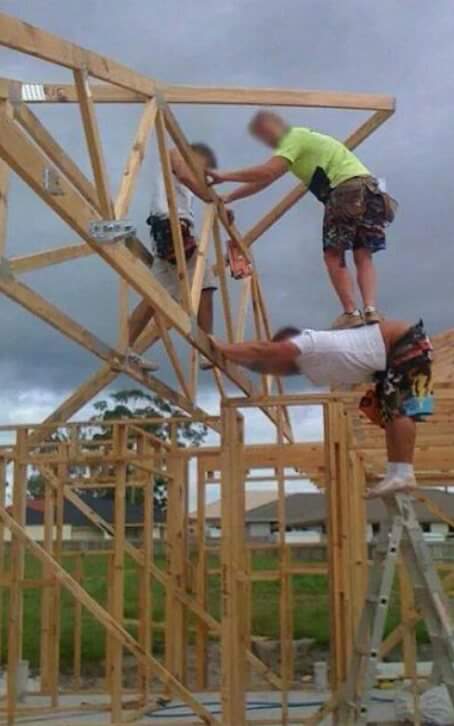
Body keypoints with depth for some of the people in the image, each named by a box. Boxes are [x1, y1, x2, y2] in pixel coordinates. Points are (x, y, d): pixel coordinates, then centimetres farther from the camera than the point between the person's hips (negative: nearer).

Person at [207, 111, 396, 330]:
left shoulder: (295, 137, -1)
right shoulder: (301, 140, 28)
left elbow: (267, 172, -17)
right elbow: (264, 180, 27)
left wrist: (224, 176, -11)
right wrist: (228, 198, 24)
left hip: (349, 188, -9)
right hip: (369, 188, 9)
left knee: (334, 255, -2)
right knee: (363, 255, 6)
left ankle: (351, 313, -5)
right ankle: (370, 310, -6)